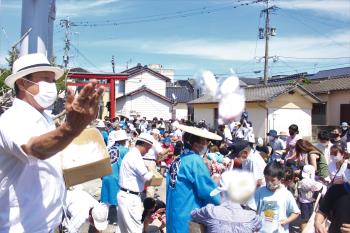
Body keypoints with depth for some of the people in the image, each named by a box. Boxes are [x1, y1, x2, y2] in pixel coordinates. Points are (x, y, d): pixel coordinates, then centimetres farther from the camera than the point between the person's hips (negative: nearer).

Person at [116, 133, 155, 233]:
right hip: (130, 197, -10)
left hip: (125, 195, 10)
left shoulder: (131, 154, 12)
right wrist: (152, 173, -3)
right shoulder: (135, 156, -19)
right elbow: (146, 176, -23)